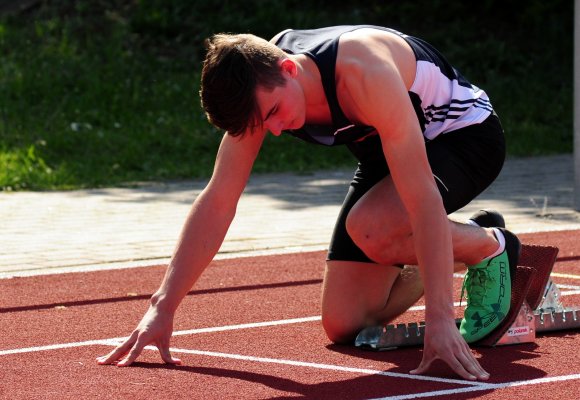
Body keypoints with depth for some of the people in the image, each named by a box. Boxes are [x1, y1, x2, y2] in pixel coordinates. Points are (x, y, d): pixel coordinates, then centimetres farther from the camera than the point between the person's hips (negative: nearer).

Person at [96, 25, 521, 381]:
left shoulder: (363, 71, -40)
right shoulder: (258, 85, -20)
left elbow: (422, 197, -41)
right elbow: (217, 203, -14)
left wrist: (440, 319, -44)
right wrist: (162, 309, -18)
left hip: (464, 131, -7)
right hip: (384, 153, 7)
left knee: (370, 228, -36)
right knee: (344, 325, 0)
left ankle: (490, 246, -8)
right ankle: (456, 248, 23)